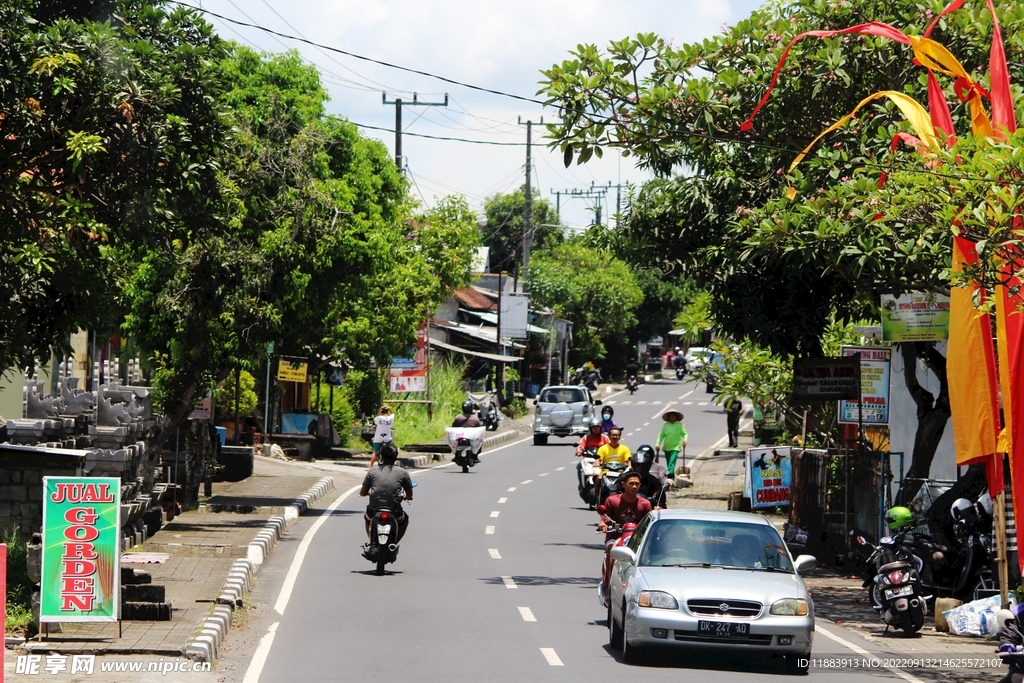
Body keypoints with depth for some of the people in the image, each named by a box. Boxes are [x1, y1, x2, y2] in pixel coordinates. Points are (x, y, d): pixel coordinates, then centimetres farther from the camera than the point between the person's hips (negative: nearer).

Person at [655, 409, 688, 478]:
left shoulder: (680, 425, -1)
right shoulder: (665, 425, 4)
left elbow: (685, 434, 5)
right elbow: (661, 435, 4)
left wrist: (685, 440, -16)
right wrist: (657, 444, -7)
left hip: (675, 447, -4)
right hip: (667, 447, 4)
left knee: (672, 462, -20)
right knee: (668, 463, 11)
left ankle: (669, 475, -31)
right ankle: (672, 477, 25)